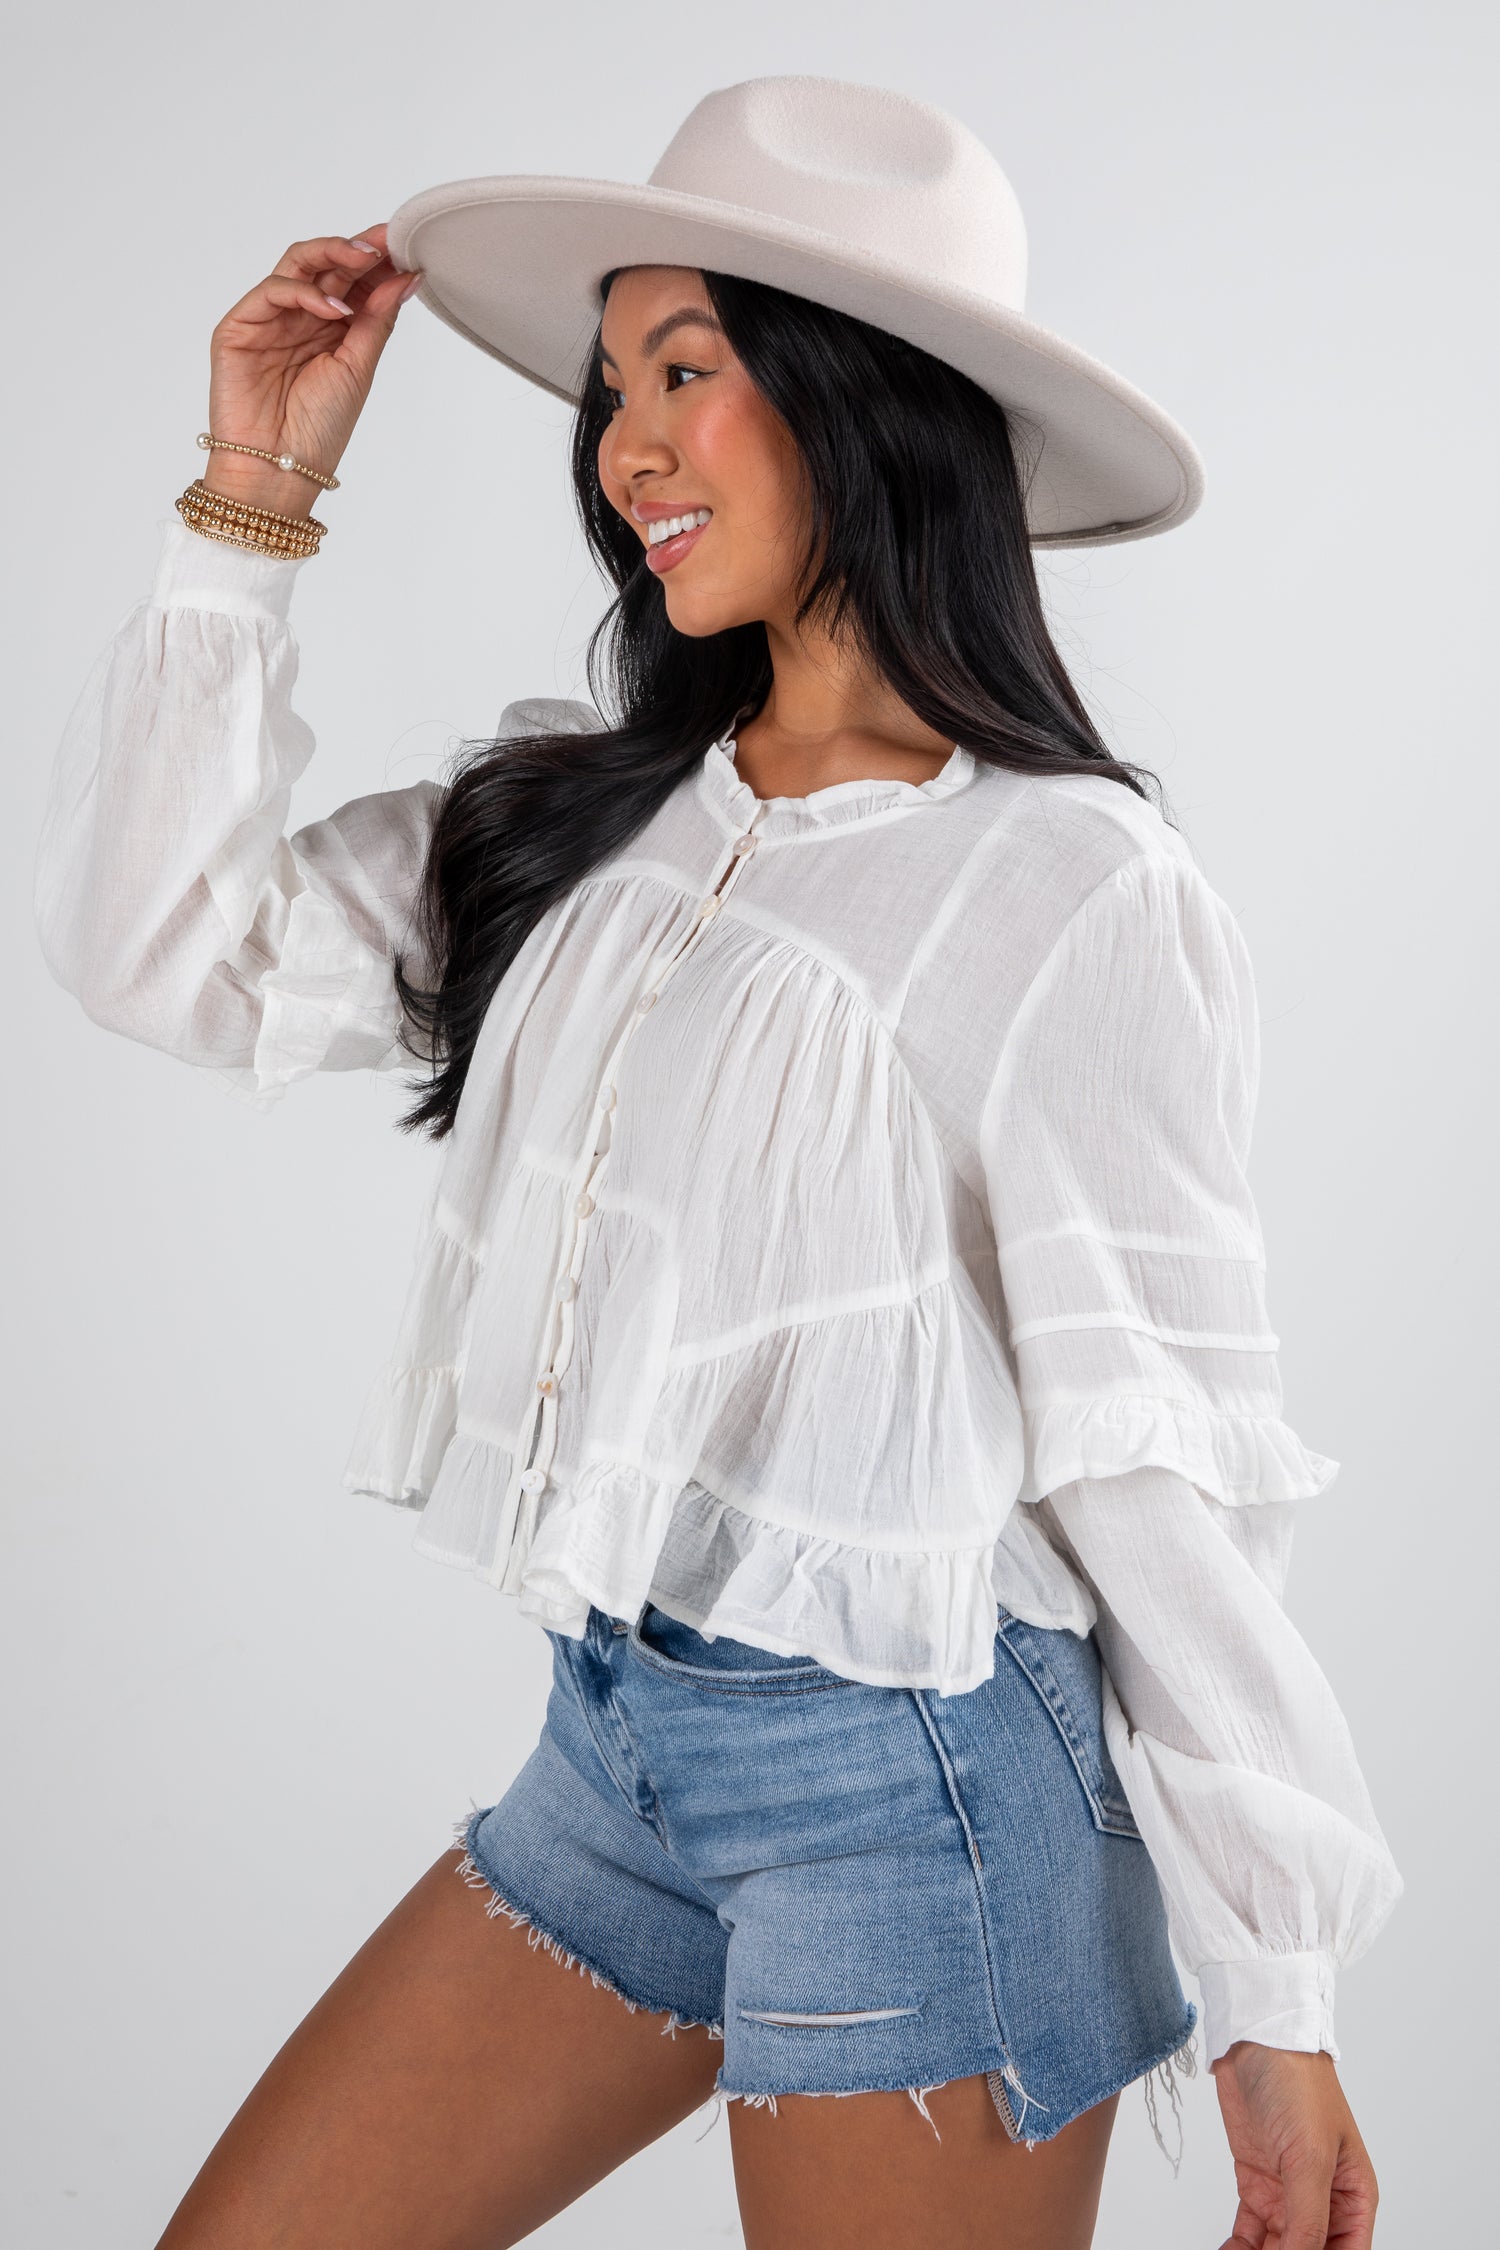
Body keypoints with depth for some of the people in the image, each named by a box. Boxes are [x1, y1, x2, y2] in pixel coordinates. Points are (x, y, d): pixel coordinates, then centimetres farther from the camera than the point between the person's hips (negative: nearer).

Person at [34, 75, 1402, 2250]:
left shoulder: (1072, 888, -13)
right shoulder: (577, 818, 6)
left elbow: (1161, 1450, -12)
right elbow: (158, 945, 5)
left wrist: (1280, 1991, -8)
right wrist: (252, 500, 2)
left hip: (907, 1783, -6)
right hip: (614, 1739, 6)